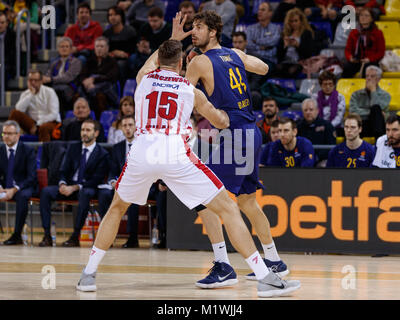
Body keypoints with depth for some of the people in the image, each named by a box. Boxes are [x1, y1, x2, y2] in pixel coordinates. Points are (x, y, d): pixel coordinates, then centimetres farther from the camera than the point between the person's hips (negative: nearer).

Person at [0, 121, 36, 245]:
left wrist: (14, 189, -24)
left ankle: (17, 235, -33)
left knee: (22, 196, -39)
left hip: (23, 188, -3)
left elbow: (31, 177, -10)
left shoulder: (28, 151, -3)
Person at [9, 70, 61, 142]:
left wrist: (38, 125, -15)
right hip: (33, 124, 4)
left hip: (50, 122, -4)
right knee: (14, 113, -16)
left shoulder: (49, 92, -2)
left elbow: (54, 114, -9)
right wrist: (31, 94, -13)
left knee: (43, 128, -40)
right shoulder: (25, 94, 8)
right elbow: (19, 109, -12)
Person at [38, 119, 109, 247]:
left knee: (85, 194, -40)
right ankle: (47, 235, -27)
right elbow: (63, 170, 11)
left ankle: (75, 236, -38)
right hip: (68, 186, 4)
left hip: (87, 188, -4)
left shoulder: (102, 154, -1)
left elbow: (97, 179, -9)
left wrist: (75, 187, -20)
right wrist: (62, 184, -13)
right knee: (46, 191, -23)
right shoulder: (73, 148, 14)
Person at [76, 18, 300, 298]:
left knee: (117, 208, 29)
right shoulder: (191, 90, 17)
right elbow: (221, 122, 33)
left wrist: (174, 39, 62)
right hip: (176, 155, -2)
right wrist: (223, 115, 56)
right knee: (229, 209, 3)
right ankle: (266, 279, -6)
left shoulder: (144, 77, 21)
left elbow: (153, 61, 49)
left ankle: (89, 274, 26)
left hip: (141, 153, 2)